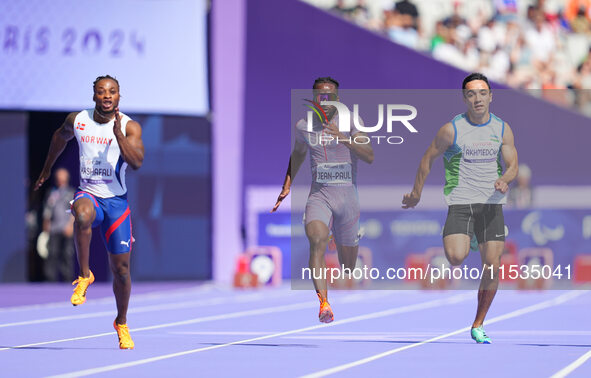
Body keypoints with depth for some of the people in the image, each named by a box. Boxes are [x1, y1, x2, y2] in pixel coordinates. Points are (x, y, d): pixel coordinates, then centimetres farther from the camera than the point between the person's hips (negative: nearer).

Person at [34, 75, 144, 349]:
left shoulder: (129, 127, -6)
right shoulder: (78, 121, 0)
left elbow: (136, 162, -21)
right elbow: (61, 136, 23)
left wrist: (117, 133, -29)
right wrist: (47, 169, 31)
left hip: (116, 200, 0)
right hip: (88, 194, 0)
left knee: (121, 268, 4)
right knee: (83, 214, -40)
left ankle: (121, 323, 27)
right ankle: (84, 275, -22)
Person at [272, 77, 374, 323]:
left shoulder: (349, 122, -2)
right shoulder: (303, 126, 6)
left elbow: (370, 157, -13)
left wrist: (345, 139, -26)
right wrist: (287, 185, 22)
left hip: (347, 195, 0)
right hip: (319, 194, 0)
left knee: (348, 262, 7)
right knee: (317, 239, -30)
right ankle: (324, 303, -40)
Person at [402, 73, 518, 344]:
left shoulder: (502, 129, 6)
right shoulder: (452, 129, -4)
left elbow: (512, 164, 7)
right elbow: (428, 158, 7)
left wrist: (504, 180, -16)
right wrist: (416, 194, 12)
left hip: (491, 203, 3)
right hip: (460, 202, -3)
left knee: (493, 267, -1)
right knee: (455, 257, -27)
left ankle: (478, 325, 16)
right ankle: (466, 241, 12)